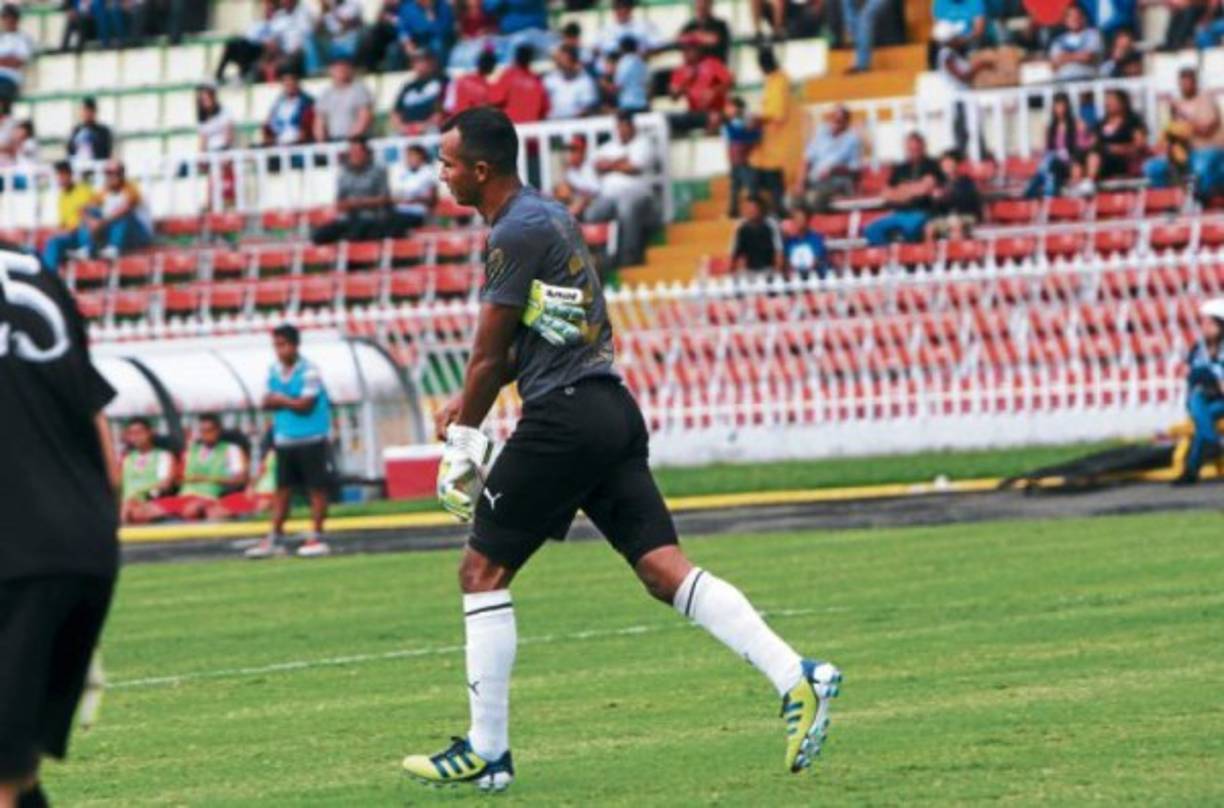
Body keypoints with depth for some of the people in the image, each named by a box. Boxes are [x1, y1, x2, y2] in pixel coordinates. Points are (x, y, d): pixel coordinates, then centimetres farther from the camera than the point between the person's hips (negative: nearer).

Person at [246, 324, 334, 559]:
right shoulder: (274, 371, 8)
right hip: (284, 440, 6)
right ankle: (275, 539, 12)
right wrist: (290, 402, -11)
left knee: (317, 488, -1)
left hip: (312, 440, -6)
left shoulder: (309, 372, -12)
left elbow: (305, 405, -18)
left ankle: (316, 537, 3)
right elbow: (268, 402, 8)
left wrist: (280, 400, -5)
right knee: (283, 489, 9)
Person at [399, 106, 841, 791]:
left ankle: (487, 752, 2)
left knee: (483, 570, 0)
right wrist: (468, 404, 18)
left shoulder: (516, 233, -11)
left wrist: (463, 437, 3)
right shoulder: (549, 215, 19)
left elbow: (489, 356, -8)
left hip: (564, 419, -9)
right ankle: (798, 678, -11)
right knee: (663, 565, 2)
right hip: (612, 408, 9)